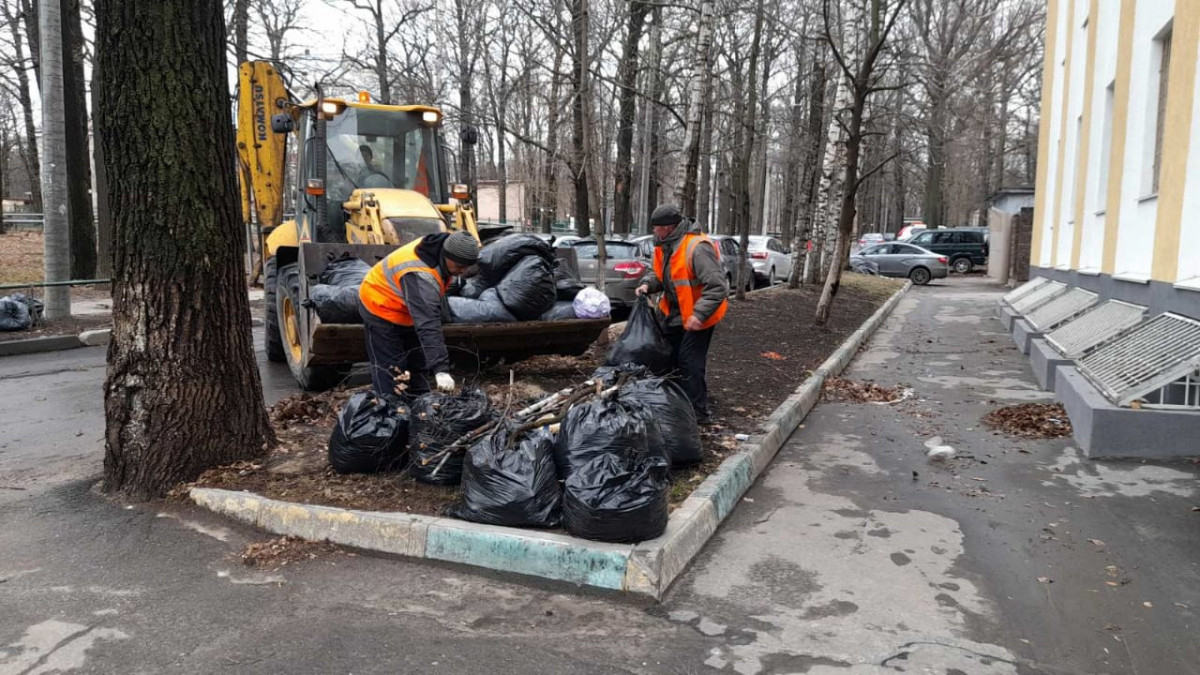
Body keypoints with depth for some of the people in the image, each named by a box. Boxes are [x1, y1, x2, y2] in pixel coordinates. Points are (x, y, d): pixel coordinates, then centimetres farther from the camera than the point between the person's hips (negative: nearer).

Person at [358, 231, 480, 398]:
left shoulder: (442, 247, -14)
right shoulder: (421, 277, -42)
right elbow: (428, 327, -48)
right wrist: (441, 369, -52)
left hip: (406, 311, 9)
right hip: (381, 309, -9)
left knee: (418, 365, 15)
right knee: (390, 370, -9)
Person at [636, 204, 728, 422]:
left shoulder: (697, 247, -27)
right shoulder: (666, 246, 2)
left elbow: (717, 286, -30)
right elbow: (658, 273, 16)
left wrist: (699, 314, -34)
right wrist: (648, 284, -6)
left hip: (698, 316, -10)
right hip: (676, 313, 10)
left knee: (690, 362, -10)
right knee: (672, 357, 18)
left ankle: (698, 411, 1)